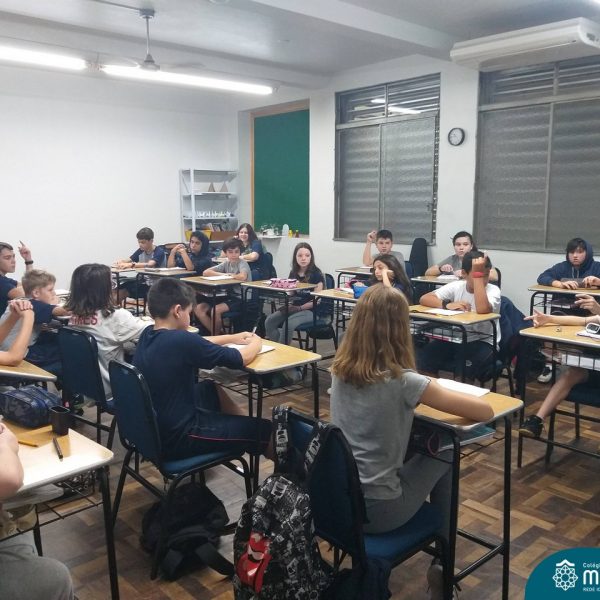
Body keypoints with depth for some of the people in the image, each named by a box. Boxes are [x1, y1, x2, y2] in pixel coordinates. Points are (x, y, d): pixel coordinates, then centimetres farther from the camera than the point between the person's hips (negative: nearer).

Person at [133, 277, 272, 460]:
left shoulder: (147, 334, -2)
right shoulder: (181, 341, -26)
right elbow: (242, 358, -16)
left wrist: (234, 338, 16)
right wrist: (256, 343, 4)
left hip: (152, 427, 9)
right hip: (177, 437, -9)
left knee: (210, 389, 30)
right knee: (265, 430, 2)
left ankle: (244, 427, 41)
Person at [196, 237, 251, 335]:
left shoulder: (242, 263, -10)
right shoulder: (226, 264, 8)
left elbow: (243, 277, -33)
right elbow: (206, 273, 3)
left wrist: (228, 275, -13)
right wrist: (224, 275, -10)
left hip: (241, 299, -7)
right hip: (229, 296, 7)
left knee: (216, 310, -29)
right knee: (199, 309, -5)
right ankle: (217, 333, 2)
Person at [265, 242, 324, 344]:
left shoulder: (316, 274, -5)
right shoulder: (293, 273, 13)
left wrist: (299, 307, -18)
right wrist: (287, 303, -7)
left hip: (310, 310, -6)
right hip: (293, 308, 6)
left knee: (288, 324, -33)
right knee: (269, 321, -18)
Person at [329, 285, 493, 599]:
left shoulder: (340, 368, -4)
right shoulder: (402, 381, -22)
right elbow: (485, 411, -15)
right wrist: (435, 391, 2)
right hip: (374, 508, -5)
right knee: (443, 458, 18)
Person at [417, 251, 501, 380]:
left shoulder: (493, 290, -10)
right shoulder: (456, 286, 0)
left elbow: (482, 309, -32)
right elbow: (424, 299, -7)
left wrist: (479, 274, -27)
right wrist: (447, 305, -25)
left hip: (483, 343, -4)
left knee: (465, 367, -32)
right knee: (422, 358, -17)